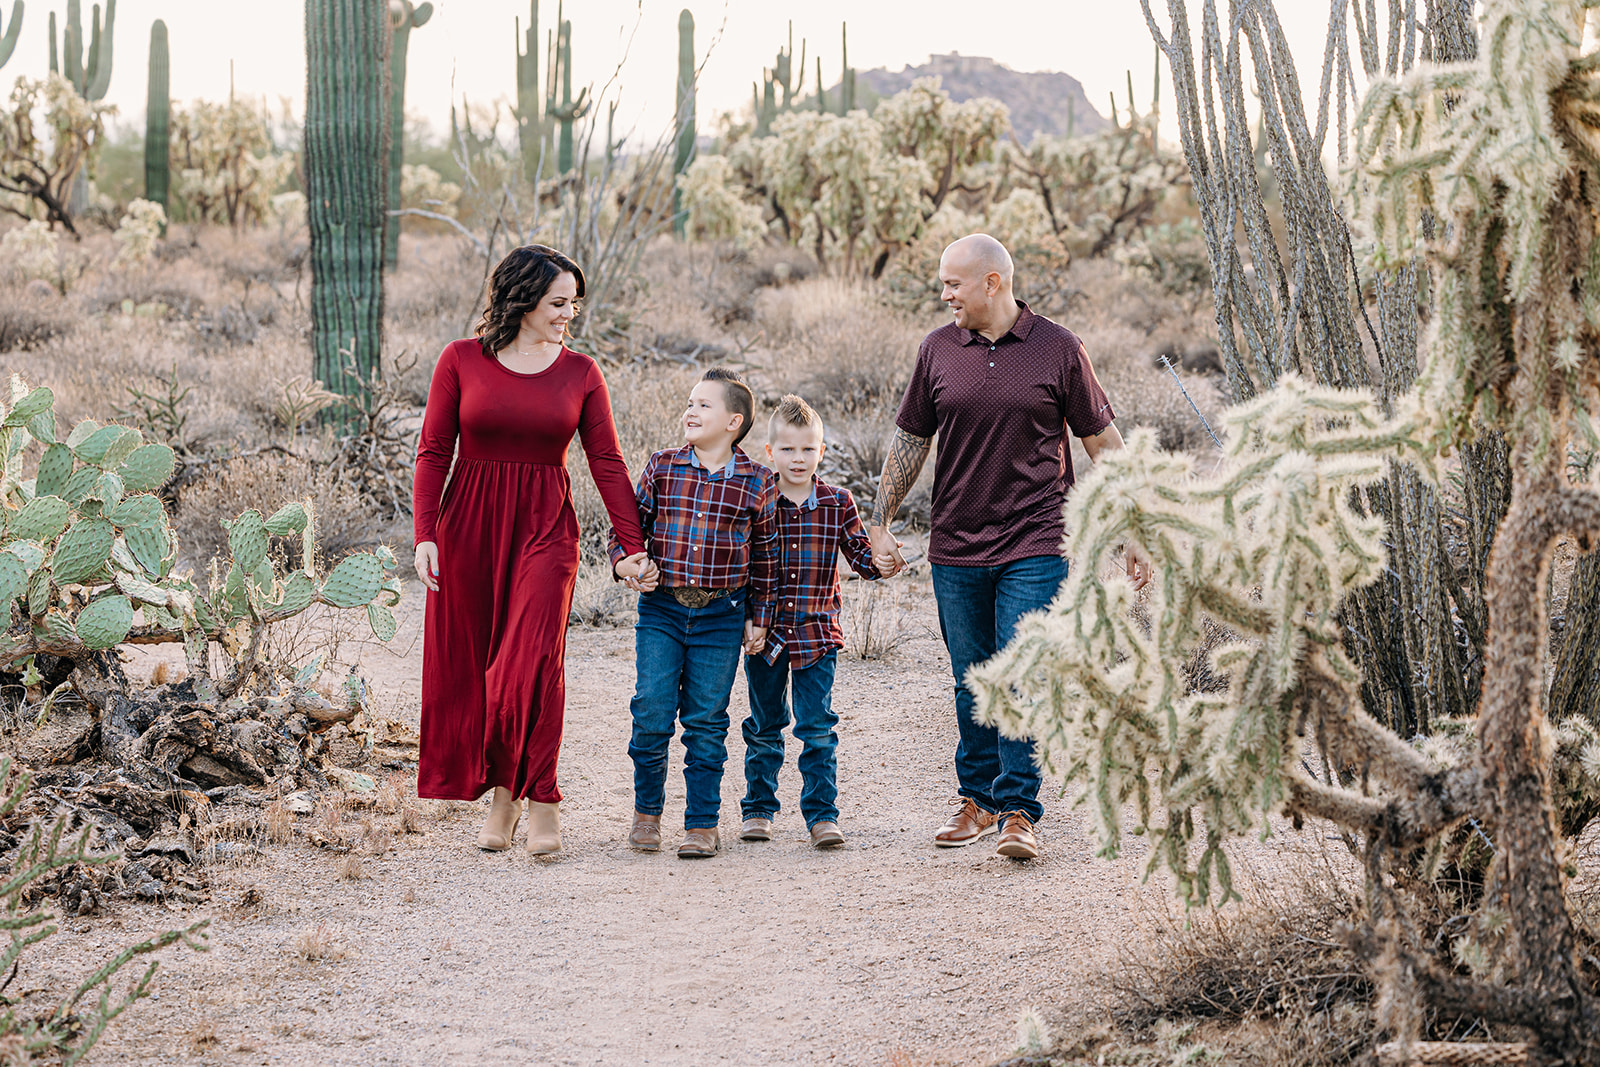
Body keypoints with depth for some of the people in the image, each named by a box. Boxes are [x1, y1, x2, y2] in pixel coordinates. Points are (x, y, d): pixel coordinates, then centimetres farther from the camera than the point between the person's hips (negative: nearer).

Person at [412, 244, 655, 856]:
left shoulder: (580, 373, 4)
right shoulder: (461, 361, 1)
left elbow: (607, 462, 3)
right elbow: (433, 453, 1)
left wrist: (632, 544, -3)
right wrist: (425, 534, -9)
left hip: (545, 528, 0)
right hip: (469, 524, 1)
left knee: (532, 660, -13)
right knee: (470, 663, 3)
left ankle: (539, 796, -3)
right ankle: (500, 794, 17)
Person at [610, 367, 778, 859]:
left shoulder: (756, 483, -2)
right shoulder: (661, 468, 1)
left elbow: (765, 555, 6)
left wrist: (759, 618, 7)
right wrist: (627, 564, -9)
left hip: (721, 616, -1)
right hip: (661, 608, 1)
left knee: (706, 721, 3)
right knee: (651, 714, -3)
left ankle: (702, 824, 12)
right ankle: (646, 810, 17)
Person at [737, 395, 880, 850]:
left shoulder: (838, 504, 0)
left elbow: (860, 556, 4)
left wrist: (880, 561, -18)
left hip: (816, 632, 0)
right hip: (765, 633, 0)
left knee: (818, 728, -2)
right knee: (764, 727, 12)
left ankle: (822, 814, 4)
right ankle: (758, 809, 23)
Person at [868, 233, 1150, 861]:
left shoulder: (1058, 350, -3)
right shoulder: (938, 350, 5)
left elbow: (1103, 444, 3)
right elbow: (910, 442, 12)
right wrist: (879, 526, 9)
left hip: (1035, 546, -3)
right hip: (956, 550, 3)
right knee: (972, 684, 10)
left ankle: (1019, 813, -4)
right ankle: (978, 799, 23)